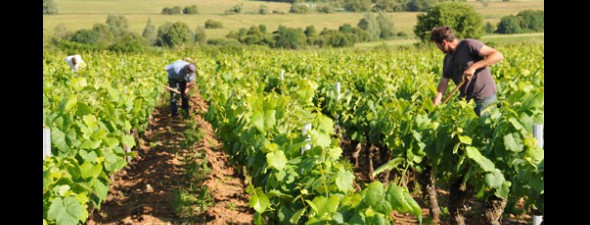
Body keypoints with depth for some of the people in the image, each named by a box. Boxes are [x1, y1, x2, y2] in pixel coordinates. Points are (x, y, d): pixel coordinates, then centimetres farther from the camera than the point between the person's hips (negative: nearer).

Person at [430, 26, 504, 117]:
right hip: (466, 98, 7)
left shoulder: (469, 45, -13)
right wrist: (434, 106, -3)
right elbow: (444, 82, 8)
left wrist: (474, 67, -27)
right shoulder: (447, 59, 10)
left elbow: (498, 55, -19)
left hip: (484, 97, -7)